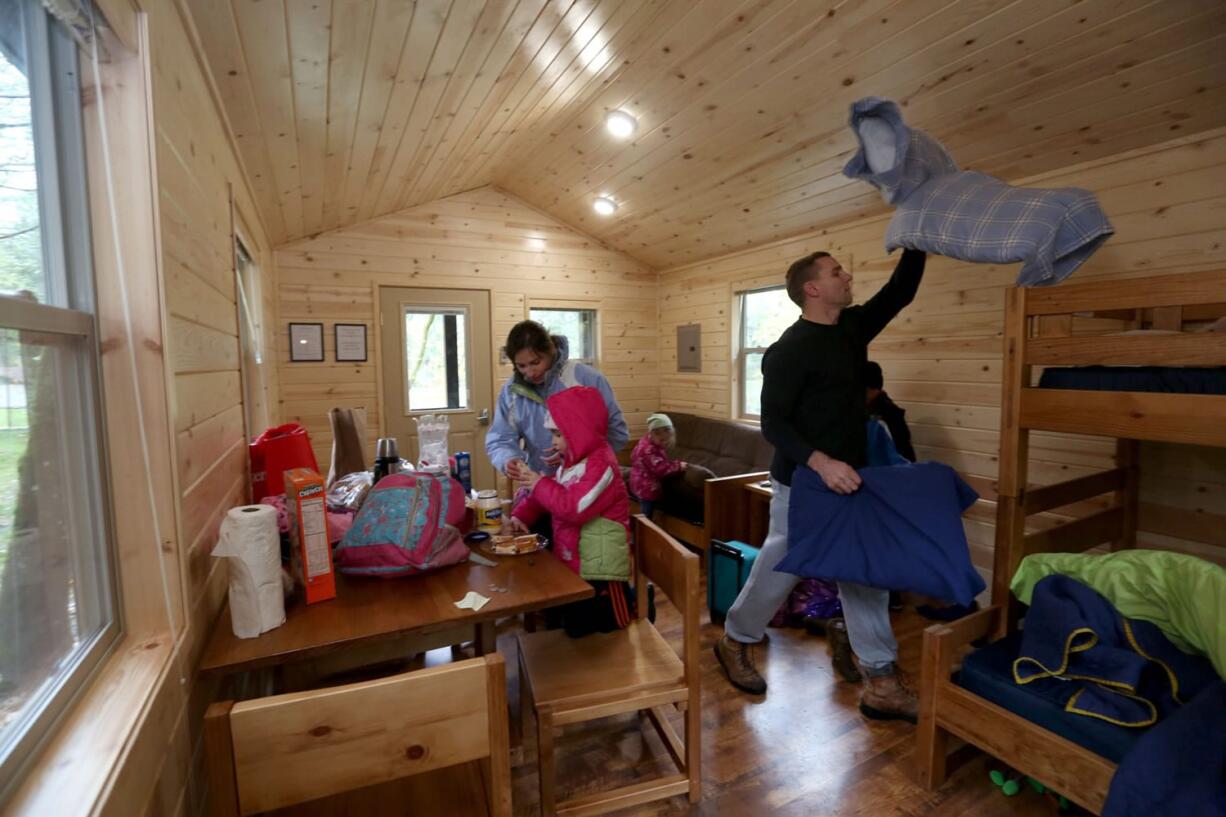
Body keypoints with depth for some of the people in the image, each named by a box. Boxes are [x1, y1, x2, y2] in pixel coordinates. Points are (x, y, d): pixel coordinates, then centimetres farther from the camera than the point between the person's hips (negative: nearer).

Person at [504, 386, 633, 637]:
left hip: (599, 569, -10)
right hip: (572, 563, 10)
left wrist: (540, 484, -20)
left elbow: (574, 508, -33)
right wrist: (520, 516, -2)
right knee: (573, 627, 23)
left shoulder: (601, 464, -23)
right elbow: (546, 497, 17)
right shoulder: (570, 463, 11)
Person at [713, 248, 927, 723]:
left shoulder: (852, 328, 7)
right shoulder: (790, 349, -16)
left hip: (848, 480, 8)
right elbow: (773, 424, -21)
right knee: (778, 571, 7)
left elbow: (901, 292, 14)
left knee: (865, 577, 10)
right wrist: (819, 462, -34)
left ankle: (882, 686, 23)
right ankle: (733, 643, 31)